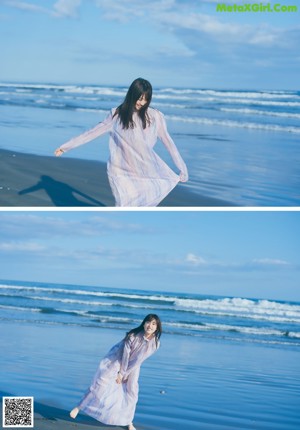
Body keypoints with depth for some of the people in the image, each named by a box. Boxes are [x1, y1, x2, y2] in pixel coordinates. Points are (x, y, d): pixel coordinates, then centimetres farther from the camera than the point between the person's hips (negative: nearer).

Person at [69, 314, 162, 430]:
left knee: (131, 391, 1)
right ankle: (79, 407, 2)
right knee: (101, 383, -8)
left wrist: (124, 374, -11)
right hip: (116, 360, -4)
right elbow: (125, 353, -21)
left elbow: (138, 360, -15)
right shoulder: (133, 335, -29)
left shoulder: (154, 343, -20)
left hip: (132, 366, 4)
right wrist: (121, 372, -14)